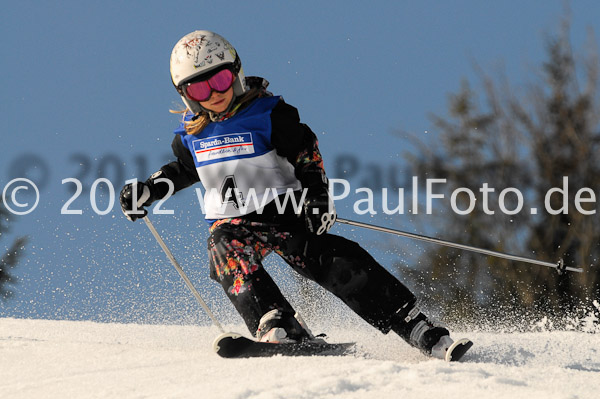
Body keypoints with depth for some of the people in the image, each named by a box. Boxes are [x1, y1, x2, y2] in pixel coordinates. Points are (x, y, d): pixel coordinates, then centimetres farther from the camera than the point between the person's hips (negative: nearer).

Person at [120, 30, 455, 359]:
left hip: (282, 211, -3)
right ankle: (277, 327, -42)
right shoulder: (191, 133, 4)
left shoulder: (268, 114, -7)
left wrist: (317, 195, -14)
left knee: (331, 260, -21)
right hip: (232, 223, 3)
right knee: (226, 251, -32)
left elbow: (306, 153, 0)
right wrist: (148, 191, 11)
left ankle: (417, 328, -19)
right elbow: (182, 169, 24)